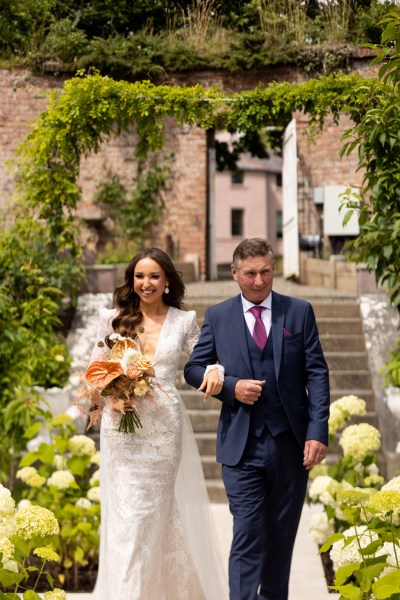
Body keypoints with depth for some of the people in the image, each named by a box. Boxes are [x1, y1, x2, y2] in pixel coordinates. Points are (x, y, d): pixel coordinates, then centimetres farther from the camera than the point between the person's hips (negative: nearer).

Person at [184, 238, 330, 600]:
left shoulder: (300, 312, 3)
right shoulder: (217, 317, 4)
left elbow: (317, 374, 0)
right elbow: (193, 369, 7)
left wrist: (318, 433, -9)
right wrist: (231, 386, -12)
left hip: (291, 444, 1)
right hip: (242, 447, -1)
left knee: (281, 536, 13)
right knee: (247, 536, -7)